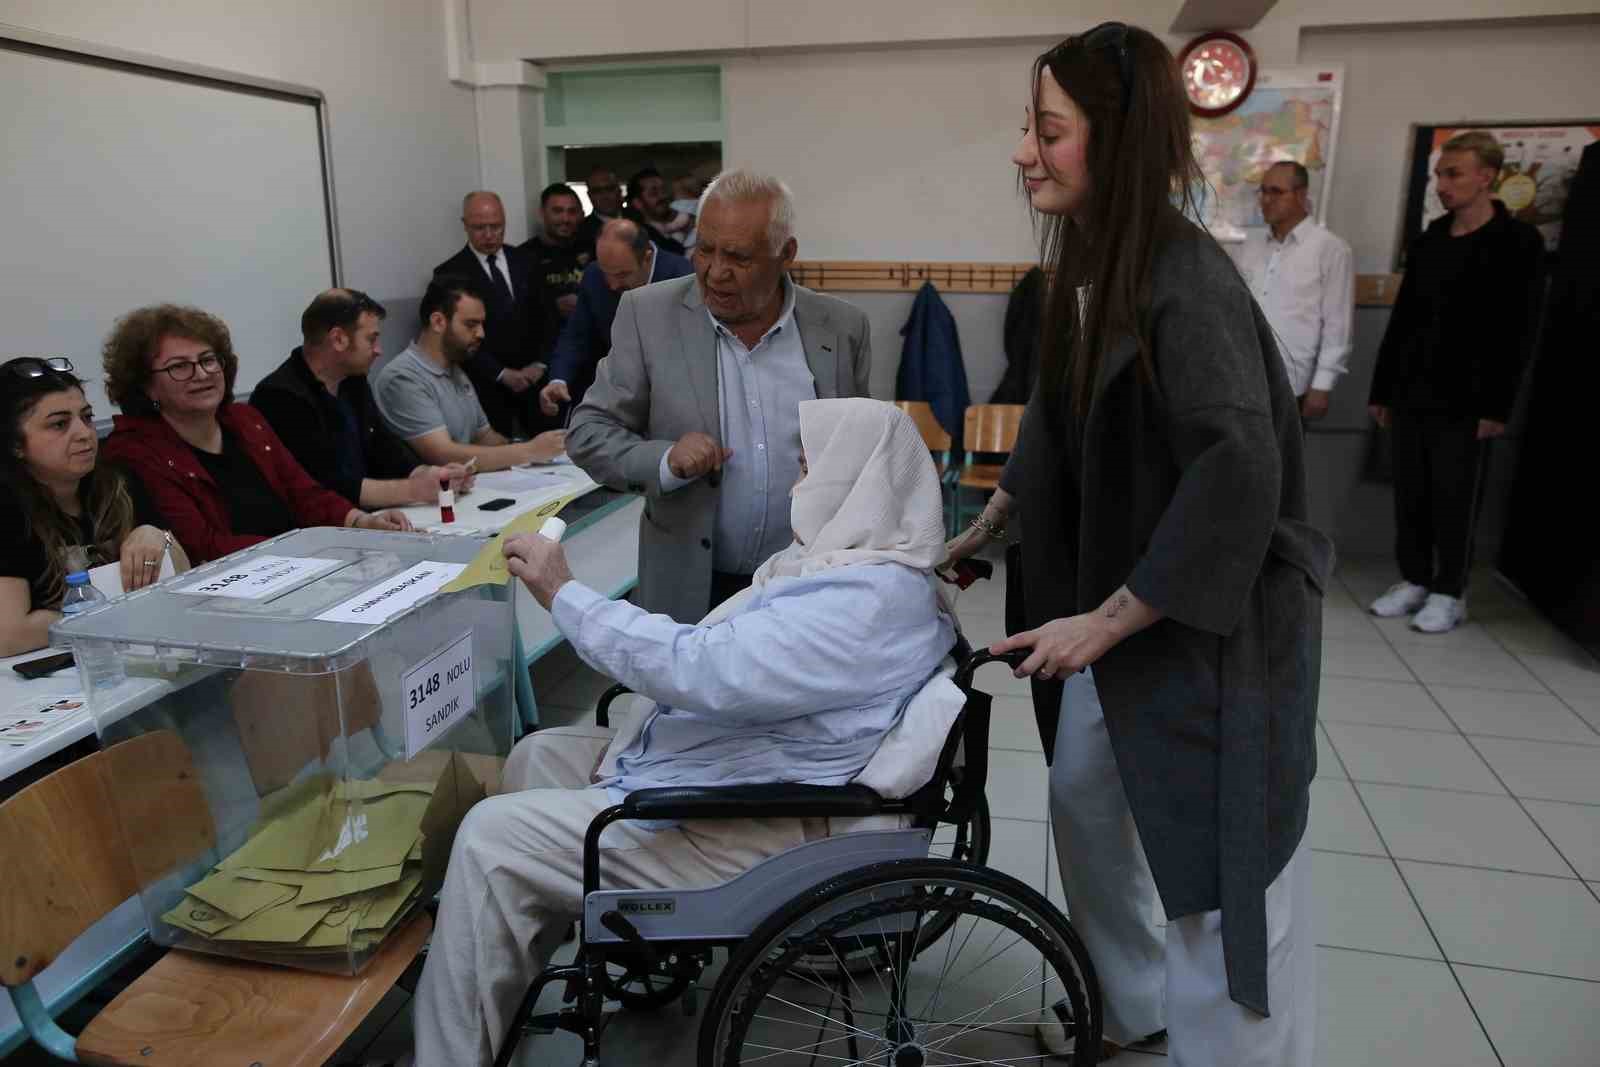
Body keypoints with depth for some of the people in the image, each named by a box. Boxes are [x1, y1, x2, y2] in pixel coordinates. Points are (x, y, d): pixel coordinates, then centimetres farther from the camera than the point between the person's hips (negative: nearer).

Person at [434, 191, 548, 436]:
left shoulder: (523, 261, 9)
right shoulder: (450, 273, -4)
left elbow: (542, 316, 10)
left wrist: (540, 363, -3)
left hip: (533, 376, 4)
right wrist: (502, 374, -14)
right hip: (487, 385, -3)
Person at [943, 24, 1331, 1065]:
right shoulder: (1092, 262, 3)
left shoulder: (1186, 278, -23)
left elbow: (1240, 470, -29)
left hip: (1214, 616, -9)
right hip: (1118, 596, 9)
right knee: (1085, 799, 19)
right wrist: (979, 533, 17)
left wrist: (1108, 620, -24)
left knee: (1219, 860, 1)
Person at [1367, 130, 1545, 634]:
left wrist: (1497, 406, -14)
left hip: (1465, 401, -5)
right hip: (1411, 397, 5)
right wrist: (1382, 390, 11)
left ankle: (1450, 593, 13)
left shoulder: (1517, 242, -3)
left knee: (1455, 501, 2)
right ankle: (1415, 580, 21)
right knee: (1410, 496, 8)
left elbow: (1518, 332, -9)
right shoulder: (1426, 242, 13)